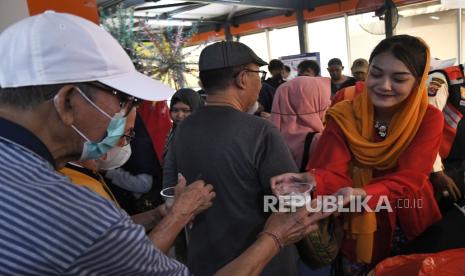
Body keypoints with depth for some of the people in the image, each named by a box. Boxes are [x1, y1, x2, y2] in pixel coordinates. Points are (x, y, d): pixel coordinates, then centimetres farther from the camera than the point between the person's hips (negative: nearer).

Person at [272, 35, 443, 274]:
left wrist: (362, 194, -43)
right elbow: (332, 171, -24)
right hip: (360, 229, -1)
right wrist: (308, 180, -47)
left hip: (413, 227, 1)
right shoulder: (343, 116, -13)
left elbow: (407, 180, -24)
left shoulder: (429, 119, -13)